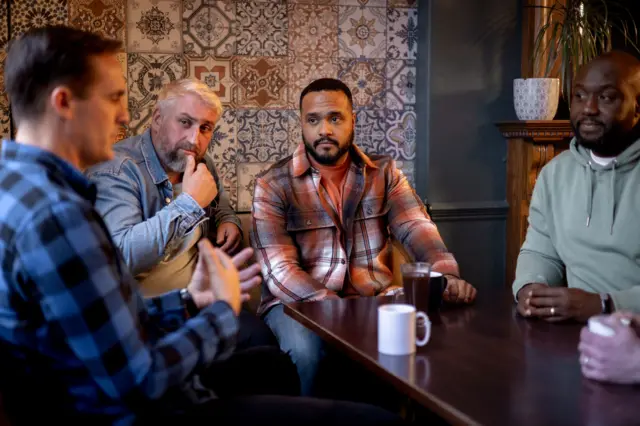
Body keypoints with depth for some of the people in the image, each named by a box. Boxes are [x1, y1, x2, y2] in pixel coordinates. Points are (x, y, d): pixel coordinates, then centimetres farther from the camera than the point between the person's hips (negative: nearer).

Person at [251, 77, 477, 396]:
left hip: (375, 298, 3)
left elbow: (415, 227, -8)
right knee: (310, 351, -34)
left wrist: (446, 275, -29)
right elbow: (280, 269, -13)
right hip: (299, 301, -3)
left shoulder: (384, 173, 7)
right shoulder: (273, 185, -3)